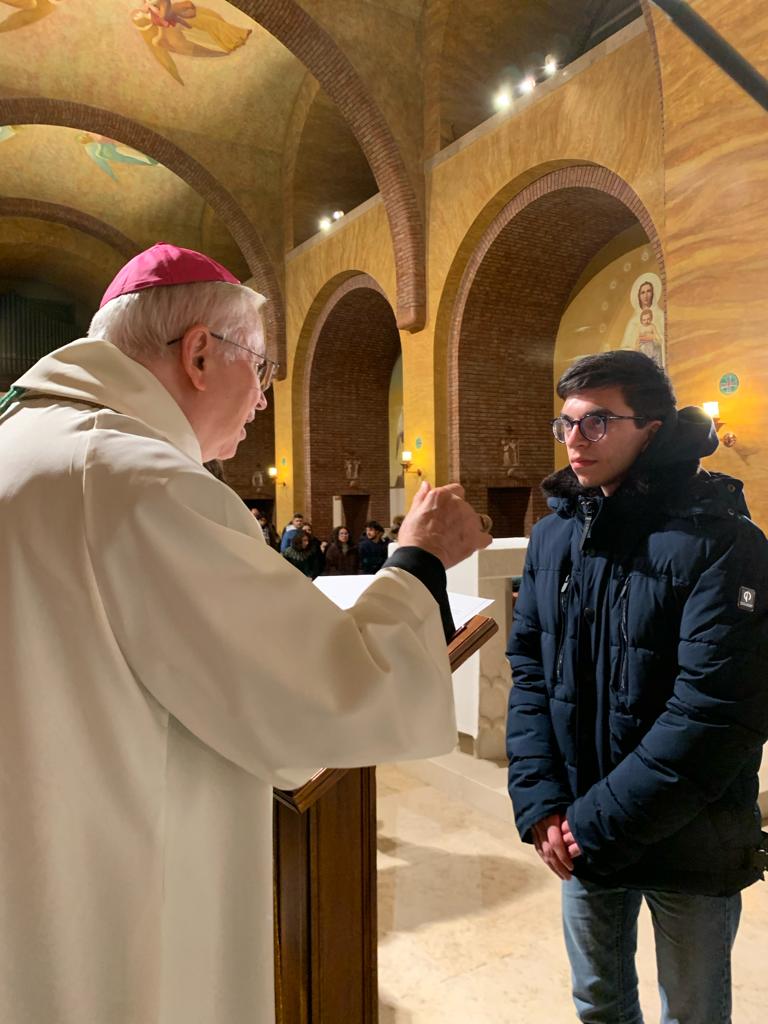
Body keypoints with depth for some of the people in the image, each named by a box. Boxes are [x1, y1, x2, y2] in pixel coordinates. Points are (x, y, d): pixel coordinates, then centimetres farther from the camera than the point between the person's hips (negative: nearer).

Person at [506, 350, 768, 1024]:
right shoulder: (554, 536, -1)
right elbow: (529, 669, 1)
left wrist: (599, 823, -19)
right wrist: (540, 800, -9)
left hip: (687, 843, -4)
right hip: (580, 835, 4)